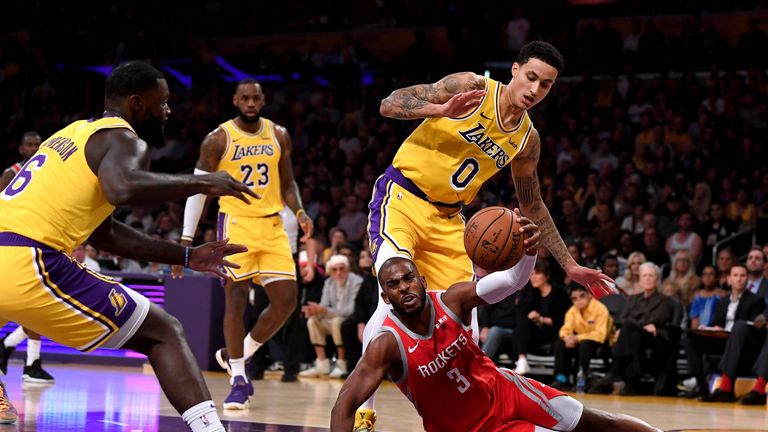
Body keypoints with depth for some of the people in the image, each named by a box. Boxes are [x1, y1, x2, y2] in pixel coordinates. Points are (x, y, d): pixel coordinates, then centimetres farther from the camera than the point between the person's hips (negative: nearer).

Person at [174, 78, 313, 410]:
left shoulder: (279, 136, 6)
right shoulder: (218, 140, -5)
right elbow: (197, 189, -2)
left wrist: (299, 212, -5)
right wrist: (186, 239, -8)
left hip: (272, 225, 4)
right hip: (236, 223, -4)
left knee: (286, 301, -2)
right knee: (236, 298, -10)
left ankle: (235, 356, 16)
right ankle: (238, 380, -3)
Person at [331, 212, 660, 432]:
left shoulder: (451, 300, -16)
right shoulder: (388, 344, -27)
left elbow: (514, 280, -18)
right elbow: (345, 405, -31)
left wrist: (529, 250, -42)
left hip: (502, 389, 4)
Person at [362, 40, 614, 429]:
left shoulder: (528, 140, 5)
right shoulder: (471, 87, -11)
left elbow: (532, 206, 18)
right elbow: (389, 105, -15)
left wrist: (570, 266, 16)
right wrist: (444, 110, -33)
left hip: (447, 220, 6)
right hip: (401, 197, -6)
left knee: (465, 330, -1)